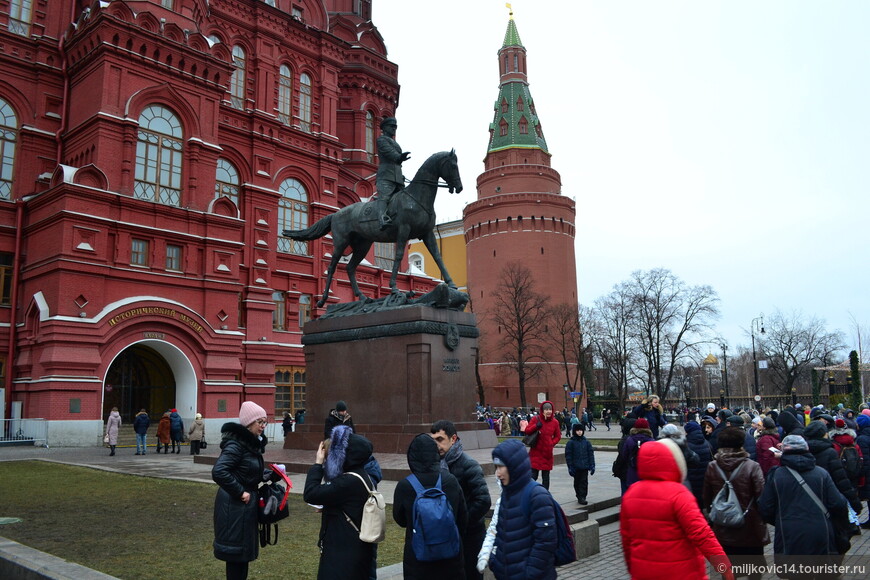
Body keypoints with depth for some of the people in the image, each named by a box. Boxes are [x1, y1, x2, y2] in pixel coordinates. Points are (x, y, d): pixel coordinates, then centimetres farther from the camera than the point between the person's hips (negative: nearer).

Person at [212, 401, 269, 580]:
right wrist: (240, 492, -23)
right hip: (235, 506, -9)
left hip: (246, 504, 9)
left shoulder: (252, 443, 9)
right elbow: (219, 471, -30)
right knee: (236, 551, 2)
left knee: (243, 550, 18)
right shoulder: (236, 444, -20)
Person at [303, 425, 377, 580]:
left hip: (345, 553, -10)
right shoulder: (363, 477, 7)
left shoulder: (349, 481, -25)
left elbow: (310, 494, -24)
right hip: (356, 549, 10)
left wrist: (318, 463, -14)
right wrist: (328, 508, 10)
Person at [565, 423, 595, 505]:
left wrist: (592, 465, 1)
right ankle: (579, 497, 21)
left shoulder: (586, 442, 4)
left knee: (584, 482, -2)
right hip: (576, 467, -1)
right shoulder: (571, 442, -4)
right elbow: (568, 455, -4)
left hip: (585, 467, 1)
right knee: (577, 482, 10)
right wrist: (570, 467, -8)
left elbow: (591, 454, 6)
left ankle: (582, 497, 2)